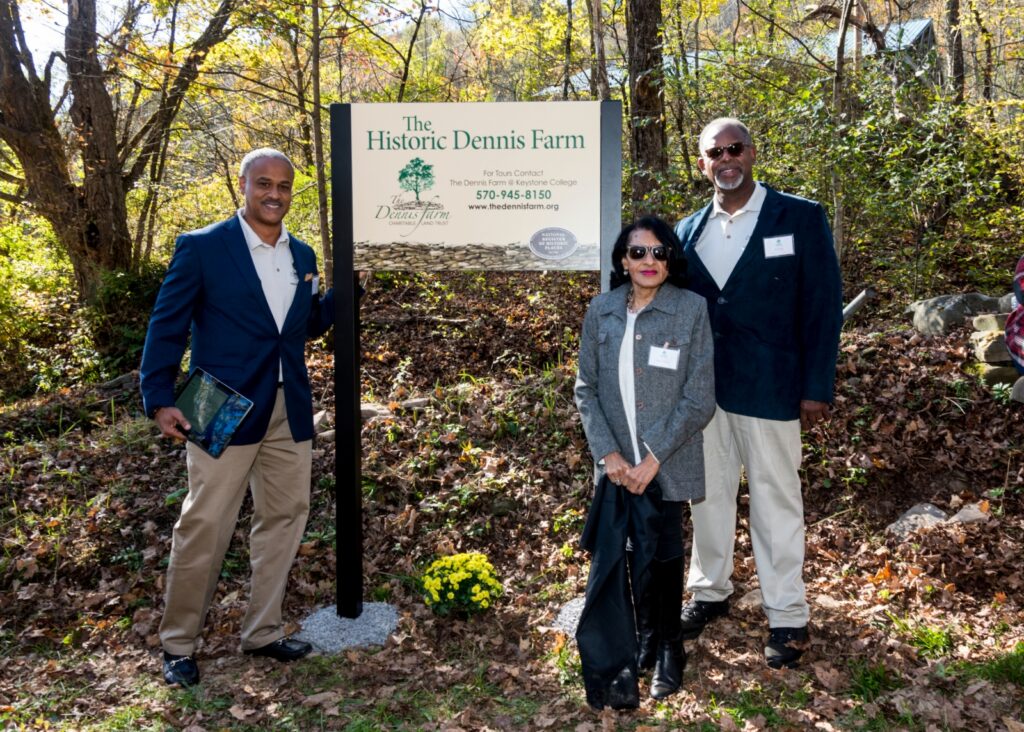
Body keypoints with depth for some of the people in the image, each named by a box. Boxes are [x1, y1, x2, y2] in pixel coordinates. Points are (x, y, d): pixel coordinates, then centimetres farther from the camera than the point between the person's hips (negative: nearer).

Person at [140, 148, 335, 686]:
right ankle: (177, 644, 19)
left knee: (282, 520, 11)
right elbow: (167, 326, -5)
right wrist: (159, 399, -13)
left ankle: (262, 632, 26)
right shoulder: (201, 247, -5)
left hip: (291, 413, 6)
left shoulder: (302, 256, 11)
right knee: (203, 528, 1)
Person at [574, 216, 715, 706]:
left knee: (663, 554, 9)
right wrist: (607, 451, -8)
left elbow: (699, 398, -9)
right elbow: (586, 388, 3)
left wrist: (654, 457, -13)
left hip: (668, 462, -2)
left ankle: (668, 648, 30)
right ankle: (643, 640, 32)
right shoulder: (601, 311, 0)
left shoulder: (691, 309, -8)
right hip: (617, 462, 2)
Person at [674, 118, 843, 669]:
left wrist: (816, 387, -9)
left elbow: (823, 306, -5)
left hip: (769, 389, -4)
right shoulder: (688, 231, 8)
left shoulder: (800, 218, -4)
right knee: (708, 494, 14)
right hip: (702, 389, 4)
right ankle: (709, 592, 32)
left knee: (775, 500, 5)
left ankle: (787, 615, 18)